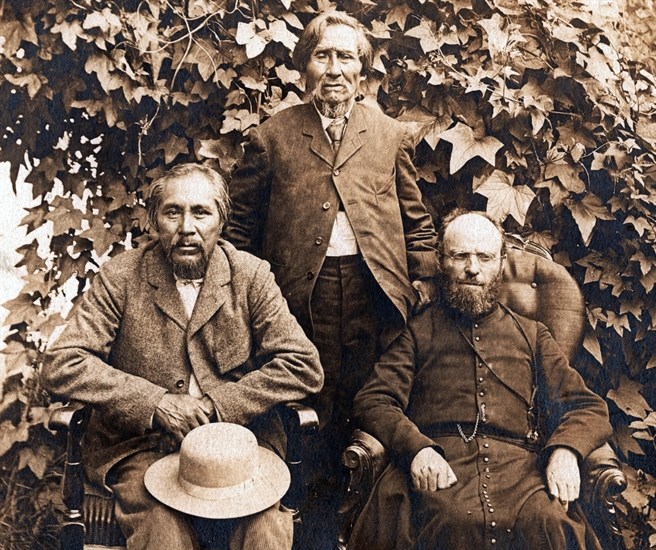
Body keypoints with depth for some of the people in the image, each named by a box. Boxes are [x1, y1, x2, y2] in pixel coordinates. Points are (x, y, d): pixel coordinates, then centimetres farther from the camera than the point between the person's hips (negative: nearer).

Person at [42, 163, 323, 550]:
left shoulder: (252, 276, 2)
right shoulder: (120, 278, 0)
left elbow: (305, 367, -3)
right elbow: (61, 366, -5)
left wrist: (218, 404, -12)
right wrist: (155, 403, -15)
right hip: (141, 444, 0)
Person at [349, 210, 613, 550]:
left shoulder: (531, 335, 25)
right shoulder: (418, 330, 20)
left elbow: (589, 407, 19)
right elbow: (372, 401, 7)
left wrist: (565, 450, -5)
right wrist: (417, 448, -14)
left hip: (517, 463, 2)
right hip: (439, 466, -1)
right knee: (456, 522, -36)